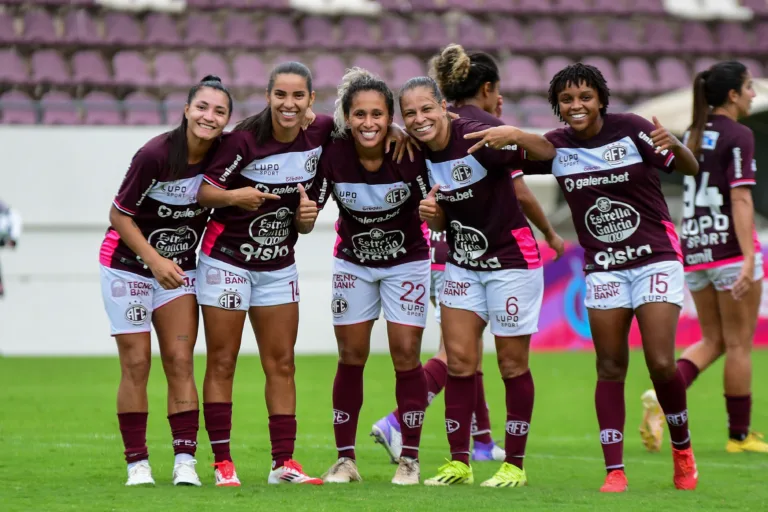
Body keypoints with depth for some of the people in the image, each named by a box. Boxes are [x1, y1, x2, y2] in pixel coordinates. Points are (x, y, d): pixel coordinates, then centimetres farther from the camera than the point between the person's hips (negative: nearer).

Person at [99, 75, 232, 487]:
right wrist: (155, 260, -19)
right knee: (136, 363, -3)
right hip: (128, 263, -4)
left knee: (180, 361, -4)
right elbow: (119, 214, -14)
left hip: (180, 267, 4)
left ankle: (185, 462, -6)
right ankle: (137, 464, 4)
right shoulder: (155, 155, -23)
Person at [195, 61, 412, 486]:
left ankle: (283, 462, 9)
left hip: (279, 265, 5)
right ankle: (222, 463, 4)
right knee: (221, 363, 0)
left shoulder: (320, 134, -9)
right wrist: (234, 196, -37)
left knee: (281, 363, 5)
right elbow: (204, 190, -16)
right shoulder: (246, 138, -20)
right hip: (228, 257, -5)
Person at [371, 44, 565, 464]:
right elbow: (519, 193, -7)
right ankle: (396, 422, -20)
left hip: (429, 249, 7)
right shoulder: (491, 128, -7)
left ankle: (481, 440, 18)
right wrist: (550, 233, 7)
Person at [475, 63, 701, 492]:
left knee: (661, 363, -11)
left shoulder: (630, 129, -11)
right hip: (603, 267, 3)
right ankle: (615, 470, 3)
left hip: (655, 258, -3)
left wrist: (674, 145, -31)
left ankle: (682, 447, 13)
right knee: (610, 367, -2)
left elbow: (691, 169, -10)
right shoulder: (556, 147, -2)